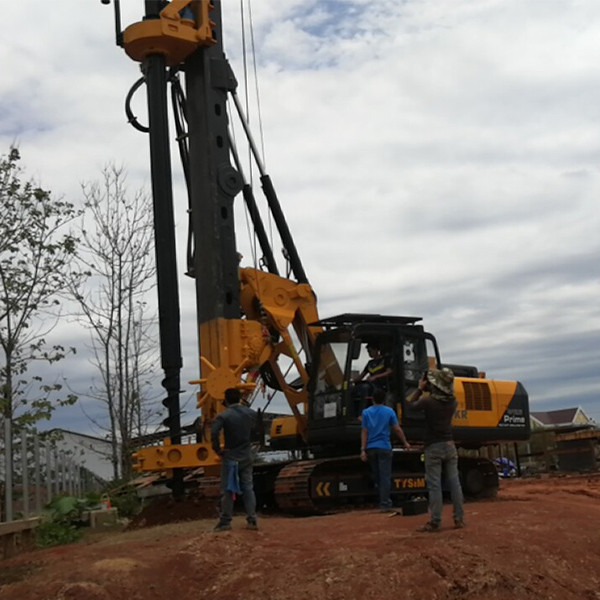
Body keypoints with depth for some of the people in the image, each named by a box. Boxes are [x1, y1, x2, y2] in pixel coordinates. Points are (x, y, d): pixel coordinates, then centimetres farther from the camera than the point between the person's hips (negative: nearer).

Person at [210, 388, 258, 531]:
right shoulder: (251, 413, 1)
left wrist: (218, 450, -13)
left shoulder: (223, 416, -15)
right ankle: (252, 520, 7)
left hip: (230, 457, -4)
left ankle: (225, 522, 8)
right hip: (246, 456, 4)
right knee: (248, 488, 9)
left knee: (227, 490, 4)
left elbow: (213, 434, -26)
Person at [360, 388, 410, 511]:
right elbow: (397, 429, -1)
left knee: (376, 476, 15)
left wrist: (363, 450, 0)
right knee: (385, 476, -2)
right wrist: (405, 442, 12)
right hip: (384, 447, -3)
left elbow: (364, 432, 0)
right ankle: (384, 503, -8)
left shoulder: (366, 412, 3)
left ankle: (383, 500, 22)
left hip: (371, 448, 3)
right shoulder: (389, 411, -2)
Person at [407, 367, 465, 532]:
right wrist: (428, 390, 15)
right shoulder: (452, 402, 0)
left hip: (433, 447, -5)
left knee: (434, 485, -3)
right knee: (454, 482, 8)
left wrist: (420, 389, 10)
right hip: (449, 446, 5)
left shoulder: (429, 402, -16)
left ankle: (435, 522, -3)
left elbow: (411, 404, 3)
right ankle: (459, 519, 11)